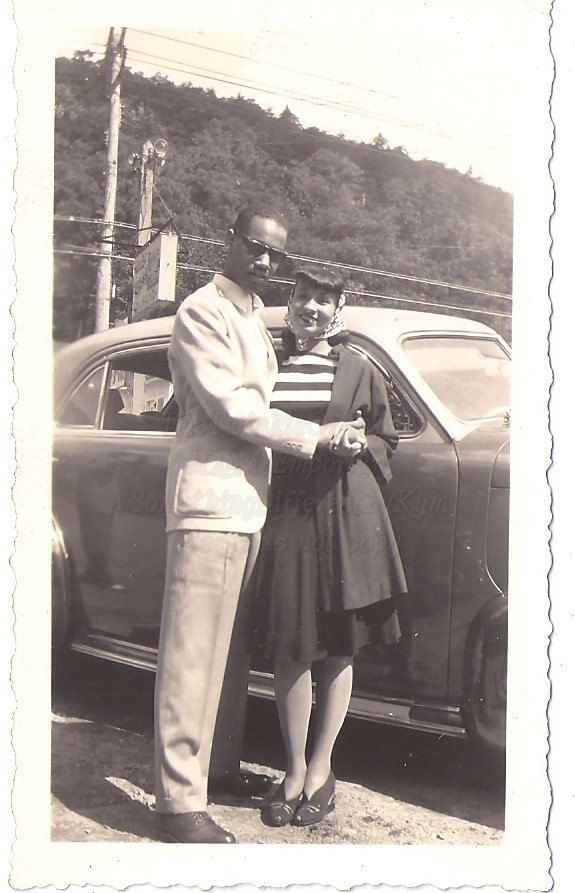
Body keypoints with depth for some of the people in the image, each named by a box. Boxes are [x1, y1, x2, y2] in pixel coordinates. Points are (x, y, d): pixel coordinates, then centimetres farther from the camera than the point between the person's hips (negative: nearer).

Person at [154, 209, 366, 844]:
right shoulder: (202, 312, -6)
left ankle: (218, 764, 24)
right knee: (193, 654, -9)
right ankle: (179, 801, -7)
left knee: (231, 649, 13)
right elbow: (230, 407, -14)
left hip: (247, 504, 9)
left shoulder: (254, 321, 23)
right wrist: (318, 436, -11)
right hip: (209, 498, -9)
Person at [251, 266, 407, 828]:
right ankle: (295, 769, 12)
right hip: (284, 512, 0)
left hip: (345, 514, 0)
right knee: (290, 646, -1)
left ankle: (321, 768, 16)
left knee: (339, 645, 4)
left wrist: (357, 446, -5)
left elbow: (385, 439, 14)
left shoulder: (359, 370, 9)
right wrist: (310, 441, -1)